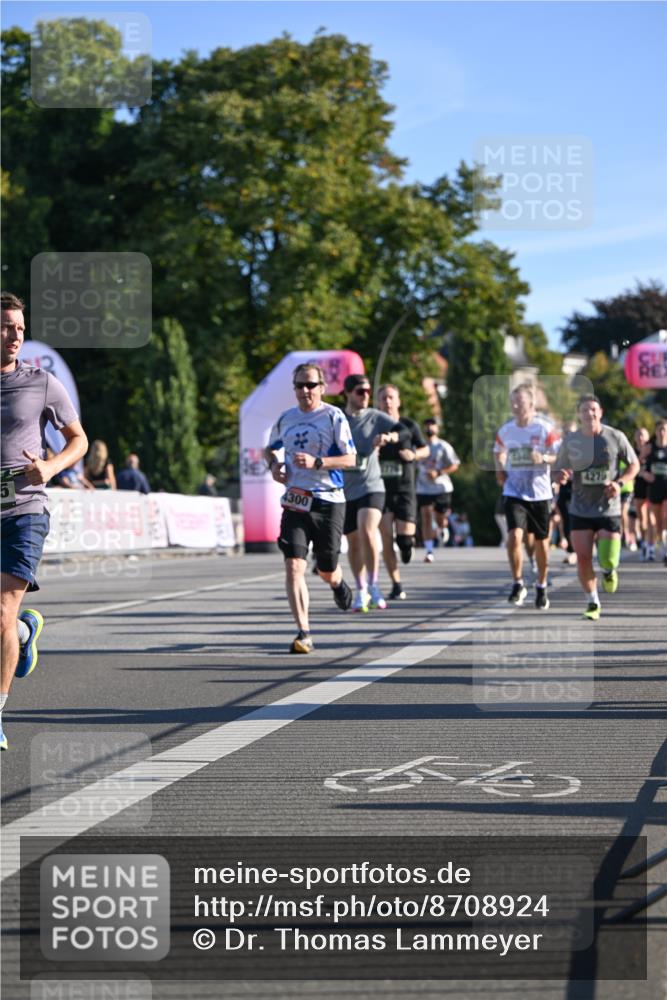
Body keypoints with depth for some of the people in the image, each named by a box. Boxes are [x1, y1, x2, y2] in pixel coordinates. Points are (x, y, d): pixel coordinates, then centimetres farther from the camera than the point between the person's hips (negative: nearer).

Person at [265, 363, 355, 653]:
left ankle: (338, 584, 48)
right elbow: (270, 448, 28)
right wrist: (273, 464, 5)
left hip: (328, 501, -3)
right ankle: (304, 634, -12)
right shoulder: (285, 419, 10)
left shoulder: (333, 416, -5)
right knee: (294, 567, -13)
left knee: (327, 570, 9)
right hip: (295, 501, 3)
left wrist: (316, 462, -22)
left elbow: (350, 459, -8)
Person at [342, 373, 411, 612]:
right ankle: (361, 591, 25)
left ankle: (373, 586, -11)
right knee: (353, 542, 9)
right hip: (344, 491, 2)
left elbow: (404, 433, -13)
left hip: (371, 486, -2)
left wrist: (390, 436, -33)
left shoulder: (375, 417, 0)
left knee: (367, 531, -23)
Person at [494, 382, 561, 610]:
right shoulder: (506, 429, 3)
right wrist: (499, 469, 5)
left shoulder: (545, 428, -8)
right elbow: (498, 451, 23)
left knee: (541, 542, 9)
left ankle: (541, 587, 28)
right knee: (514, 536, -19)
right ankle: (518, 584, -5)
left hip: (540, 494, -1)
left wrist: (543, 458, -25)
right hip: (514, 493, 1)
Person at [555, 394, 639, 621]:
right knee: (583, 559, -5)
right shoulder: (570, 441, -1)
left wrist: (619, 483, -13)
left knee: (608, 561, -9)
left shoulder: (615, 437, -4)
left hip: (609, 509, -1)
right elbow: (560, 471, 9)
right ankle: (592, 602, 17)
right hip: (580, 511, 1)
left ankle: (609, 571, 30)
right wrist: (562, 476, -16)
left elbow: (634, 465, 5)